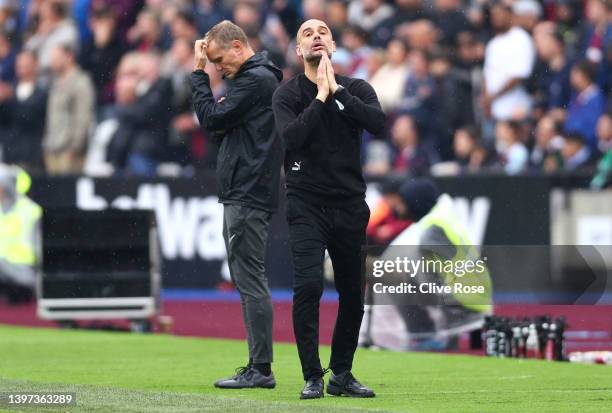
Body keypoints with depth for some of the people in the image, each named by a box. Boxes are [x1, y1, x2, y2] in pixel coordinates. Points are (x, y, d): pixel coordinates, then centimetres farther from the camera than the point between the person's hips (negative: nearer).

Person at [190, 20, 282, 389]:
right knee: (249, 280, 11)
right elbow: (220, 122, 21)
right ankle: (259, 368, 13)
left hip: (248, 198, -11)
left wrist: (199, 73, -6)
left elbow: (211, 118, -14)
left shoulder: (256, 80, -13)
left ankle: (260, 369, -9)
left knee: (250, 281, -9)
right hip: (243, 195, 11)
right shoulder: (258, 78, 19)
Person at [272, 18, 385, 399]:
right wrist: (321, 96, -17)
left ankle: (342, 374, 22)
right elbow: (291, 138, -17)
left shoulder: (356, 89, 5)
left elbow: (378, 122, -15)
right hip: (307, 205, -3)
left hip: (350, 205, 3)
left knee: (352, 293, 7)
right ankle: (312, 377, -10)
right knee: (308, 285, -18)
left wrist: (337, 90, -17)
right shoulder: (288, 94, 1)